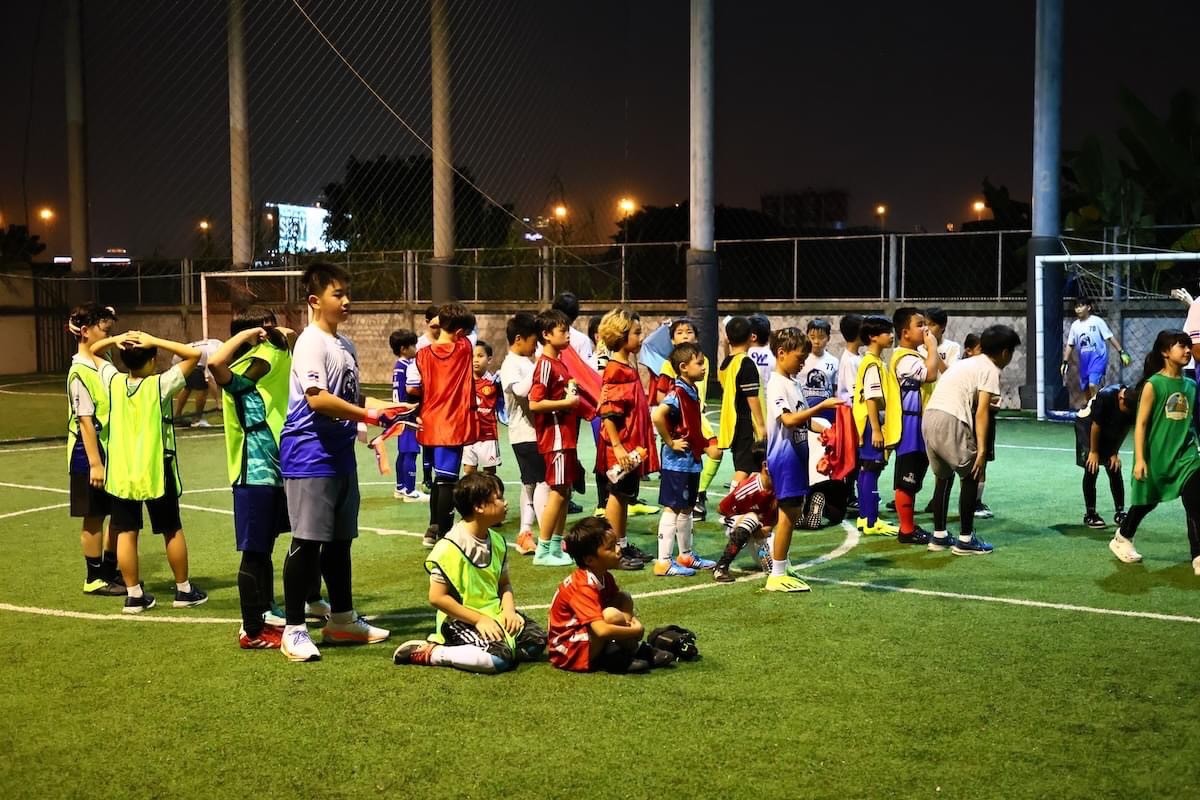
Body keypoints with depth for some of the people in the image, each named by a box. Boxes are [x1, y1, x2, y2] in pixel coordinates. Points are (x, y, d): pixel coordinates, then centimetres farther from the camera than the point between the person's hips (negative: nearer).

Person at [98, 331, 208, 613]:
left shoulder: (113, 382, -3)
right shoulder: (160, 385, -14)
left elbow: (91, 352, 14)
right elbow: (194, 354, -12)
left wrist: (116, 339, -2)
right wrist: (154, 341, -14)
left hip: (121, 472, 3)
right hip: (156, 471, -3)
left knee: (126, 533, 6)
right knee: (172, 530, 10)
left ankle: (134, 595, 7)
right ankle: (184, 590, 19)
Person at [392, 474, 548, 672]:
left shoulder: (497, 541, 5)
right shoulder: (450, 548, -18)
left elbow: (504, 583, 14)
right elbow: (437, 597, -17)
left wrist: (509, 609, -7)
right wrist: (479, 619, -19)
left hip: (493, 613, 9)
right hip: (461, 620, -9)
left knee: (537, 640, -4)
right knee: (500, 657, -29)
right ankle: (428, 653, -13)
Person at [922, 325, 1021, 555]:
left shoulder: (966, 363, 26)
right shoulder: (990, 370, 0)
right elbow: (981, 412, -9)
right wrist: (982, 450, -11)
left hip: (929, 417, 8)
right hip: (950, 421, -8)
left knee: (943, 477, 20)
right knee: (971, 477, 6)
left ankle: (939, 536, 25)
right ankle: (965, 540, 8)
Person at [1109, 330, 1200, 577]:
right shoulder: (1153, 384, -10)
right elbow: (1140, 424, -10)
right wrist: (1139, 459, -14)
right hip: (1156, 456, -4)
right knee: (1146, 502, 14)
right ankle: (1121, 539, 39)